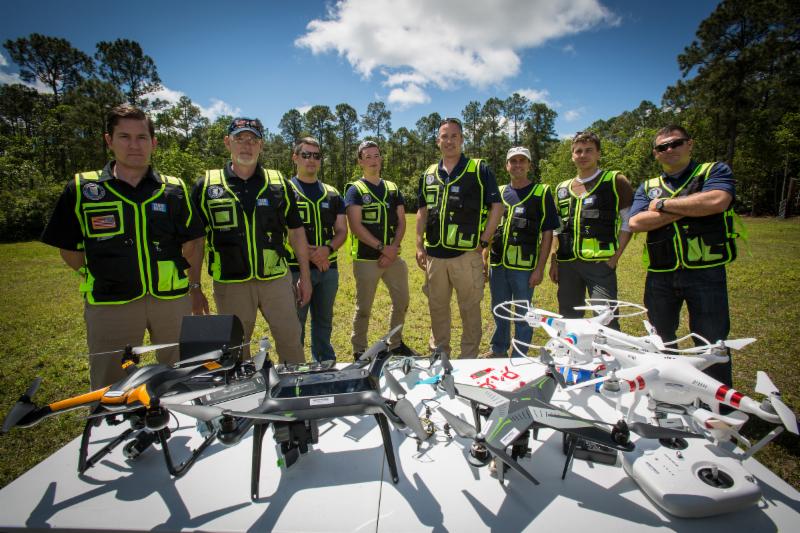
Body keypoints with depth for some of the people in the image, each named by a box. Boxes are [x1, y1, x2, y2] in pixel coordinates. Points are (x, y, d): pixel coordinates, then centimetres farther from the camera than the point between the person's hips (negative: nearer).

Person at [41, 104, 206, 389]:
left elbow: (192, 241, 10)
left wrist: (194, 285, 6)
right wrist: (100, 277, 2)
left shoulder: (174, 189, 5)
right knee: (109, 388, 9)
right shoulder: (81, 189, 2)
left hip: (172, 299, 1)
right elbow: (68, 248, 9)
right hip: (109, 304, -1)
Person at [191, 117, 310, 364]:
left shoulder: (278, 183, 5)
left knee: (291, 339, 7)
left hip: (276, 279, 1)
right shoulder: (206, 185, 3)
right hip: (230, 284, 0)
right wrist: (194, 288, 3)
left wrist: (305, 276, 6)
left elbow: (296, 231, 8)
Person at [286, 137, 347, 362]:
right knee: (295, 324, 4)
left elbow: (342, 230, 8)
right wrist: (309, 252, -19)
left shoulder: (332, 193, 12)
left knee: (324, 322, 16)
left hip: (329, 268, 4)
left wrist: (328, 248, -12)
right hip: (295, 268, -4)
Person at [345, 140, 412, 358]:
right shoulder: (355, 190, -2)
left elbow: (401, 221, 7)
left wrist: (394, 248, -10)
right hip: (366, 259, -5)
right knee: (364, 308, 3)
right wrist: (382, 247, -17)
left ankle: (395, 343, 31)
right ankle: (359, 351, 19)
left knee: (402, 302, 13)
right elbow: (356, 227, -12)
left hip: (393, 257, 5)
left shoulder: (393, 189, 12)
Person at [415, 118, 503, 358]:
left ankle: (469, 359, 23)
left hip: (467, 254, -4)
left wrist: (483, 240, -8)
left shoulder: (479, 169, 0)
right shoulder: (429, 174, 12)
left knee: (470, 309, 7)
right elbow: (422, 212, 14)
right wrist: (419, 246, 7)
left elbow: (497, 207, -2)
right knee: (437, 308, 14)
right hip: (434, 254, 4)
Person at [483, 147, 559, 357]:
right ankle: (498, 350, 32)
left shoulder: (541, 192, -1)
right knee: (499, 312, 16)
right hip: (497, 264, 4)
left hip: (524, 267, -4)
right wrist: (484, 258, 9)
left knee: (522, 315, 7)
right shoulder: (498, 193, 12)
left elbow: (547, 233, -4)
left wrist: (540, 268, -10)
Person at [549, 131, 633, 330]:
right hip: (567, 264, 4)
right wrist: (554, 260, 11)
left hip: (600, 263, -4)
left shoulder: (615, 181, 3)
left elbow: (628, 222, 0)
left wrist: (616, 256, -9)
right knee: (569, 319, 11)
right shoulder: (562, 188, 15)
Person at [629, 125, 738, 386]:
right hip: (660, 276, 4)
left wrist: (664, 204, -9)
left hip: (705, 273, -3)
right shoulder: (647, 187, 13)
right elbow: (636, 222, -6)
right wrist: (688, 209, -10)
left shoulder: (715, 171, 4)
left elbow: (717, 201, -19)